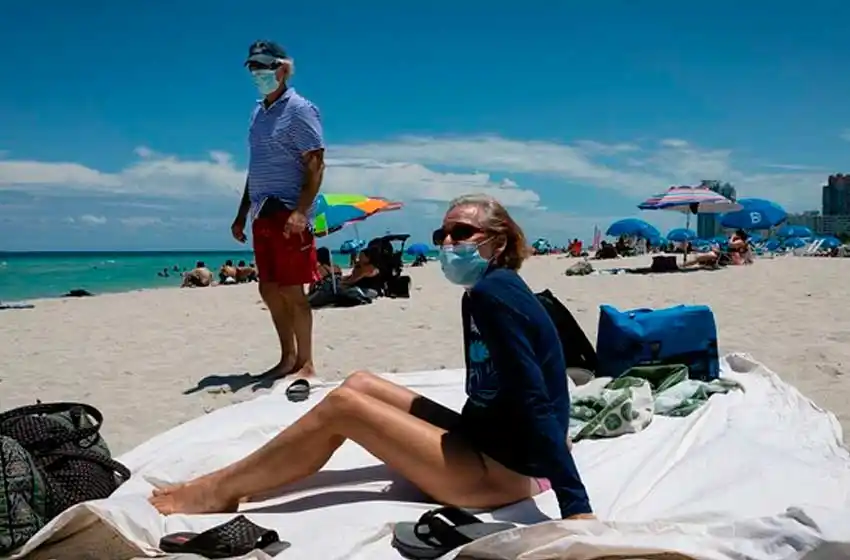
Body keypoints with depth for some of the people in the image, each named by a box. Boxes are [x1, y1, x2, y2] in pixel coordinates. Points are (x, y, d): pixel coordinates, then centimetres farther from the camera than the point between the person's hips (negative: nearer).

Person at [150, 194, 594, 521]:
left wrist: (576, 507, -30)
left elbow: (535, 403, -27)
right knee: (359, 384, 8)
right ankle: (240, 484, 13)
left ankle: (217, 491, 5)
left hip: (503, 471, -9)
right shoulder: (484, 296, 11)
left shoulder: (492, 293, -20)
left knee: (342, 406, -10)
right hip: (485, 441, 9)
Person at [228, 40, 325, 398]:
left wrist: (300, 211, -24)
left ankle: (305, 364, 3)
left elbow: (315, 166, -13)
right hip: (262, 215, 8)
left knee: (292, 291, -6)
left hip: (287, 213, -8)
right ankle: (288, 358, 21)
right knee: (270, 291, 10)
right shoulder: (258, 112, 19)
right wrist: (242, 215, 20)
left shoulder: (300, 110, -5)